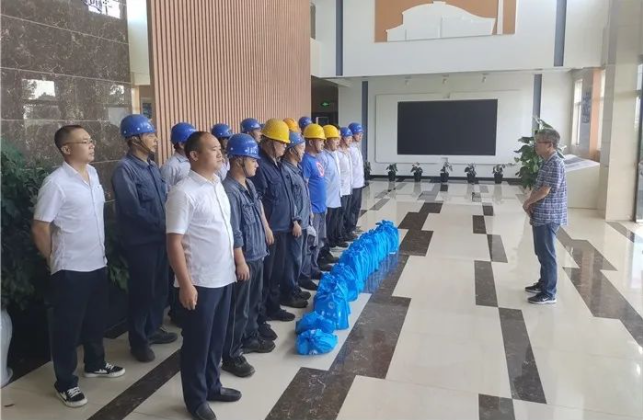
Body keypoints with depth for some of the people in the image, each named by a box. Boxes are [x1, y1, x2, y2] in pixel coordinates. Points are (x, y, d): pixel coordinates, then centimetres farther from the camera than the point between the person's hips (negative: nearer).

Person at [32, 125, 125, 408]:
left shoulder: (92, 173, 4)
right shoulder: (55, 183, -18)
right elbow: (40, 228, -13)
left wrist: (100, 252, 14)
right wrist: (55, 260, -2)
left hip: (97, 263, 7)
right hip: (70, 268, -7)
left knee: (96, 319, 21)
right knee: (68, 326, 7)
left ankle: (95, 364, 40)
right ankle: (65, 382, 23)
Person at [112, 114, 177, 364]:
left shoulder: (152, 166, 10)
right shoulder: (124, 169, -15)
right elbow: (133, 209, -20)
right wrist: (162, 226, -14)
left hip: (160, 238, 7)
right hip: (140, 241, -7)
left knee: (160, 286, 17)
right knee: (141, 290, 4)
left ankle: (153, 329, 35)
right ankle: (138, 341, 20)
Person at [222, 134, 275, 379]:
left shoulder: (249, 185, 7)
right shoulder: (229, 191, -22)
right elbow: (233, 233, -22)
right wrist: (241, 262, -19)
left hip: (257, 255, 9)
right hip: (243, 259, -9)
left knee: (253, 302, 22)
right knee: (238, 308, 3)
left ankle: (250, 338, 40)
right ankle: (231, 356, 16)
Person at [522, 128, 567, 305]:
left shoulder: (555, 163, -18)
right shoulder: (546, 162, 12)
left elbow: (544, 191, -21)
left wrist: (527, 203, -6)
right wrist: (531, 204, 1)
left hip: (548, 217, -10)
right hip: (541, 215, 10)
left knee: (547, 254, -3)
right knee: (541, 253, 18)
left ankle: (549, 293, 4)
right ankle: (543, 283, 31)